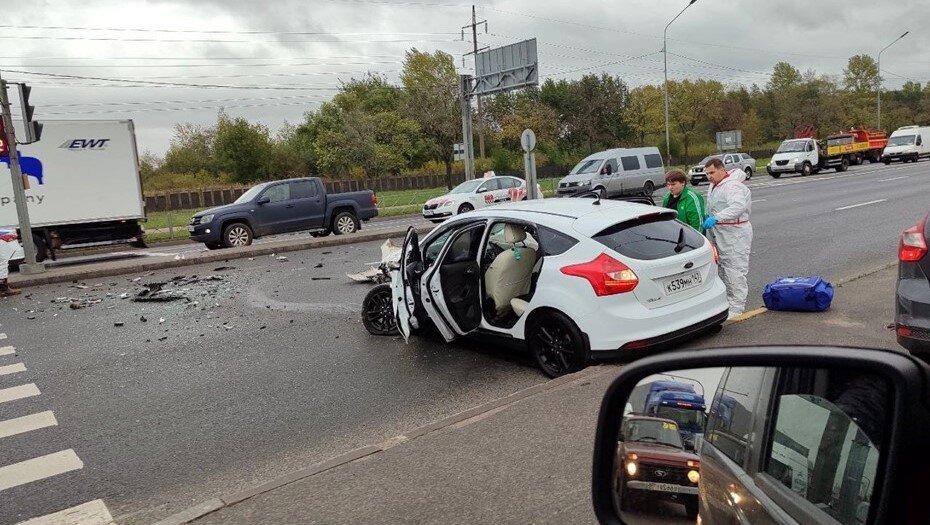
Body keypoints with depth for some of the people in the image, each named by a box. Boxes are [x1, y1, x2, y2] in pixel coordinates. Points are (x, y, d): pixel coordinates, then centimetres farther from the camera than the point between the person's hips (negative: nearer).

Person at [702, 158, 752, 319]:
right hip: (720, 236, 11)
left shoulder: (732, 186, -19)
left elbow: (738, 206, -36)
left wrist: (716, 218, -43)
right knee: (724, 270, 17)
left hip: (735, 235, -11)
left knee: (735, 271, -8)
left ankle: (736, 307, -3)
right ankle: (729, 302, 27)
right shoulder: (714, 186, 14)